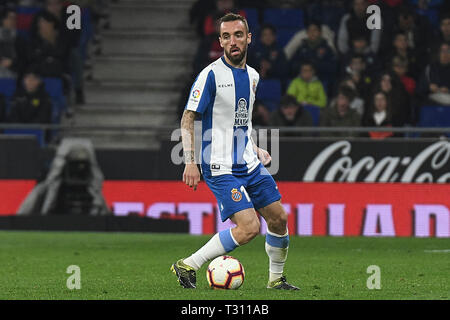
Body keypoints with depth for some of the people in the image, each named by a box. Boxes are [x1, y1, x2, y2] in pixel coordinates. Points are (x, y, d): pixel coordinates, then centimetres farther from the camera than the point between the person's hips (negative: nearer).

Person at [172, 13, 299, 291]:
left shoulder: (252, 75, 10)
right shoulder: (211, 75, -13)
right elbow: (188, 119, -13)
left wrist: (255, 150, 16)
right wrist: (191, 162, -21)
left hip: (250, 164, 8)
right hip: (221, 169, -8)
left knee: (279, 218, 9)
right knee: (249, 228, -18)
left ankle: (276, 279, 29)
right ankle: (187, 267, -8)